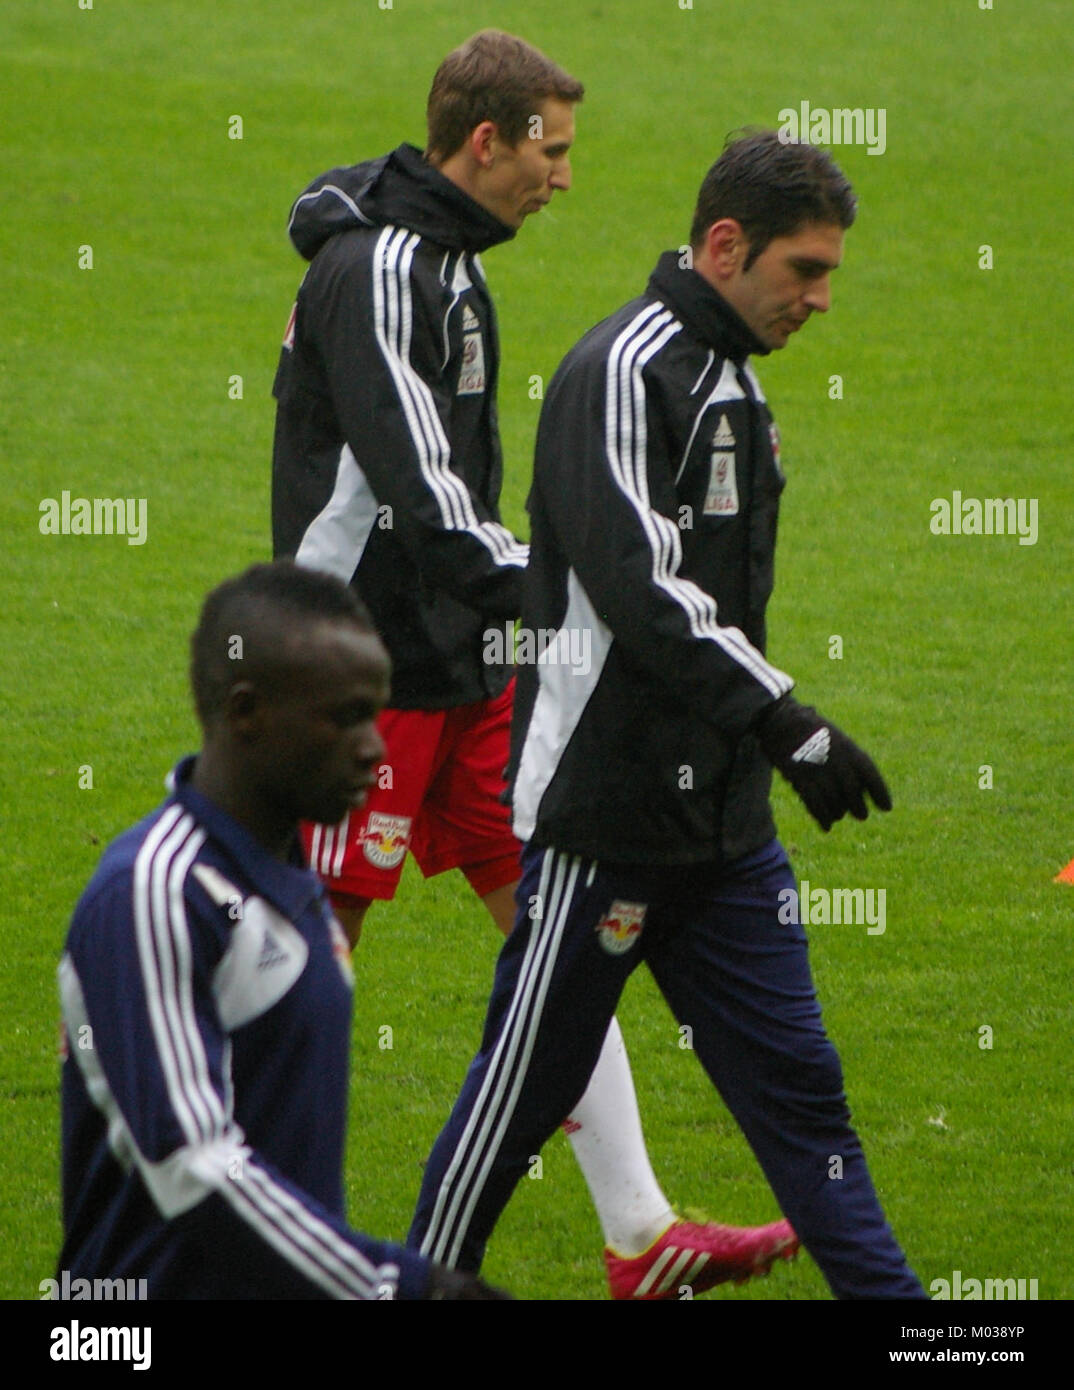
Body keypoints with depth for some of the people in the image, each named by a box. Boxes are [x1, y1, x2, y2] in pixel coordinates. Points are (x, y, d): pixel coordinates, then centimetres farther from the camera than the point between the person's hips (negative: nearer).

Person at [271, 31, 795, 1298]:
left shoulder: (441, 262, 14)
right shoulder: (375, 272, -18)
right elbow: (426, 508, -26)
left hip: (457, 666, 10)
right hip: (370, 664, -10)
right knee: (319, 931, -2)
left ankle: (639, 1235, 6)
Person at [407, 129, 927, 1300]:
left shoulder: (728, 378, 14)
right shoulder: (621, 373, -16)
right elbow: (637, 590, -25)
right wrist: (788, 725, -26)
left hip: (722, 815, 9)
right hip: (605, 808, -9)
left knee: (796, 1082, 7)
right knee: (529, 1081, 3)